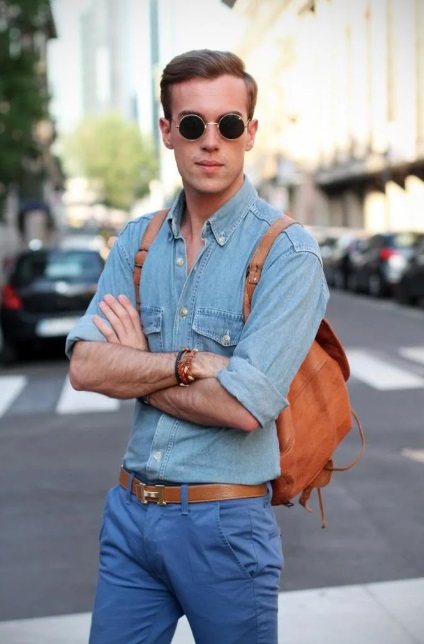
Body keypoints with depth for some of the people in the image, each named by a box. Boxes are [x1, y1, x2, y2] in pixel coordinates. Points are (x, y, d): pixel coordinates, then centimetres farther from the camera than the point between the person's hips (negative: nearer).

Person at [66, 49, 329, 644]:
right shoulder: (137, 241, 5)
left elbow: (243, 407, -21)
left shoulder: (288, 253, -12)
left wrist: (135, 367, -8)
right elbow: (84, 367, -5)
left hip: (226, 523, -4)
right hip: (129, 509, 5)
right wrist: (191, 362, -18)